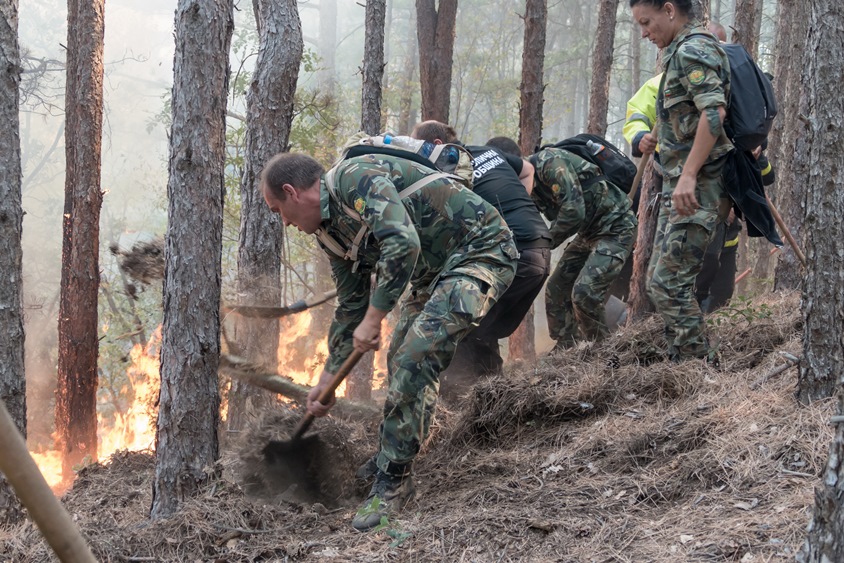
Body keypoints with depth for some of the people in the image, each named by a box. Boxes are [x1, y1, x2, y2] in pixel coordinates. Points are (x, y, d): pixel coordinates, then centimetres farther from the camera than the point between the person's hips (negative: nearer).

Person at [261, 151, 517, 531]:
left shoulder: (355, 177, -19)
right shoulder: (332, 232, 11)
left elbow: (402, 244, -32)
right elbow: (350, 307, 20)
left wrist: (373, 320, -25)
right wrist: (326, 381, 23)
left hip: (482, 250, -11)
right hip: (436, 271, 11)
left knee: (414, 358, -18)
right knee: (400, 359, 14)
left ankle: (392, 482, -10)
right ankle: (391, 458, 31)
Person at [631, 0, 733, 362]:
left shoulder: (691, 50, -12)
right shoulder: (681, 52, 20)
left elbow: (714, 113, -25)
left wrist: (688, 175, -29)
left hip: (697, 187, -11)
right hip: (680, 186, 11)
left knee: (670, 284, -13)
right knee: (660, 280, 12)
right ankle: (682, 364, 16)